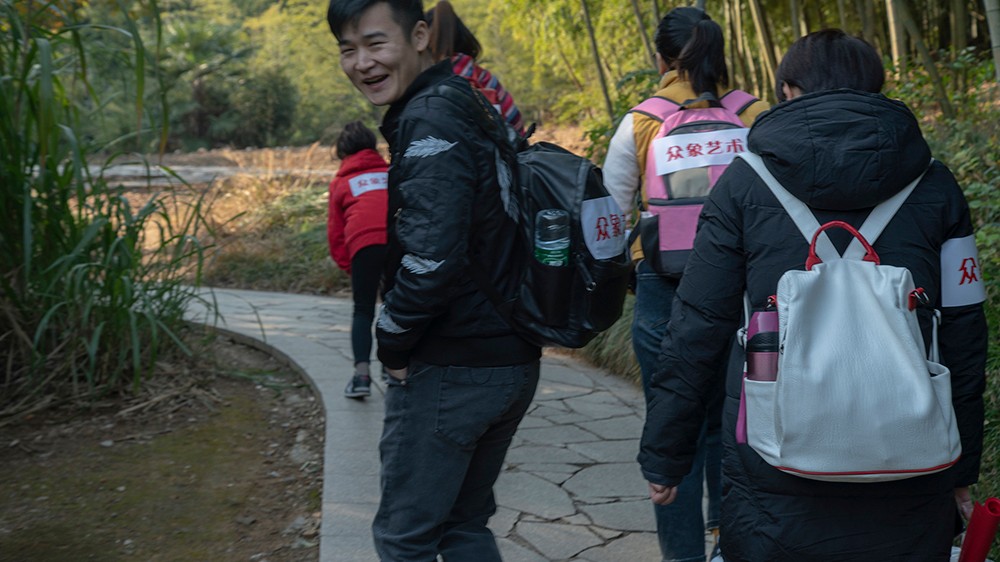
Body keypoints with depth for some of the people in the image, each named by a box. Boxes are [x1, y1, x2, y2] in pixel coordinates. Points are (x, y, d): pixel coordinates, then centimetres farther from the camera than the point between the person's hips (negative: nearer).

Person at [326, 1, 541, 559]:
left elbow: (431, 258, -27)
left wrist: (394, 343, -11)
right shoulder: (471, 107, 12)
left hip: (450, 371, -9)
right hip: (510, 361, 9)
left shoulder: (429, 120, -17)